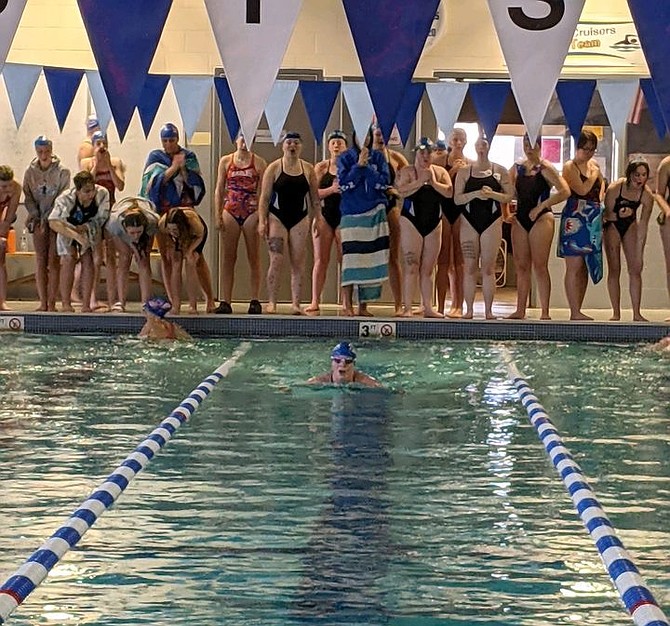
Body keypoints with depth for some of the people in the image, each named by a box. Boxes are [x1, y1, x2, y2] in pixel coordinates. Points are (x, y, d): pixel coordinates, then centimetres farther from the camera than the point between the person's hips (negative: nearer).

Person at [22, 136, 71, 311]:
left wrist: (48, 218, -13)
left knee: (54, 260, -6)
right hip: (38, 220, 2)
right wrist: (36, 216, -9)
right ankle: (43, 302, 0)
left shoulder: (62, 171, -3)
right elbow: (28, 198, 6)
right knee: (40, 260, -2)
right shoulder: (30, 172, 5)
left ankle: (52, 302, -4)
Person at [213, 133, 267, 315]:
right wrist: (218, 215, 2)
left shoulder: (259, 163, 4)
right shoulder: (226, 161, 9)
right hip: (230, 212, 2)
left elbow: (263, 191, 0)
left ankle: (255, 301, 4)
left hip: (251, 213, -2)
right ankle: (226, 302, 2)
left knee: (253, 258, 1)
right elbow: (219, 189, 9)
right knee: (228, 257, 1)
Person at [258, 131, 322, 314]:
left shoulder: (308, 169, 8)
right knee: (276, 261, -10)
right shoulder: (274, 168, 1)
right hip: (277, 218, -2)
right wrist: (262, 221, -8)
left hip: (300, 219, 2)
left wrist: (318, 219, 5)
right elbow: (265, 197, -1)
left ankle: (296, 304, 2)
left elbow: (315, 198, 12)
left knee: (298, 263, 0)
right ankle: (271, 303, -6)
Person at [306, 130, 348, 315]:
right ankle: (315, 302, 0)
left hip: (344, 216, -1)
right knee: (321, 260, -1)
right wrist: (331, 189, -16)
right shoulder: (321, 167, 6)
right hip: (324, 216, 1)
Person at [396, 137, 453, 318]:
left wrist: (433, 182, -13)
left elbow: (449, 192, -3)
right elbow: (402, 191, -16)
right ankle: (408, 308, -7)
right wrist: (421, 181, -18)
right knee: (411, 266, -7)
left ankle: (428, 308, 12)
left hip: (434, 223, 4)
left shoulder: (440, 172, 10)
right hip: (411, 221, -4)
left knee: (428, 269, 8)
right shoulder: (407, 172, 0)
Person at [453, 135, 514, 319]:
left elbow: (510, 195, 2)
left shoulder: (500, 171, 7)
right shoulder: (465, 172, 7)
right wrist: (475, 194, -15)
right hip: (469, 222, 1)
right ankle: (469, 309, 2)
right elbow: (457, 198, 0)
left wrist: (492, 194, -14)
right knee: (470, 267, -1)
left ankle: (488, 310, 2)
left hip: (492, 221, 0)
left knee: (488, 268, -1)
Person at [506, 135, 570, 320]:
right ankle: (520, 310, 10)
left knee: (540, 266, -7)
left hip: (541, 218, -5)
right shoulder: (516, 168, 12)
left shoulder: (545, 168, -5)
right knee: (521, 266, 6)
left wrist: (541, 207, -17)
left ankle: (545, 312, -5)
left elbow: (565, 191, -15)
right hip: (520, 219, 6)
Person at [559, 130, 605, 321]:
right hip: (575, 219, -8)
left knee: (586, 267, 8)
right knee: (574, 267, -7)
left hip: (593, 220, 8)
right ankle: (575, 312, -9)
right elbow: (582, 190, -18)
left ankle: (578, 310, 12)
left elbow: (601, 186, 27)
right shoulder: (570, 167, -6)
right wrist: (594, 174, -4)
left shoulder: (594, 164, 16)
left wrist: (601, 203, 9)